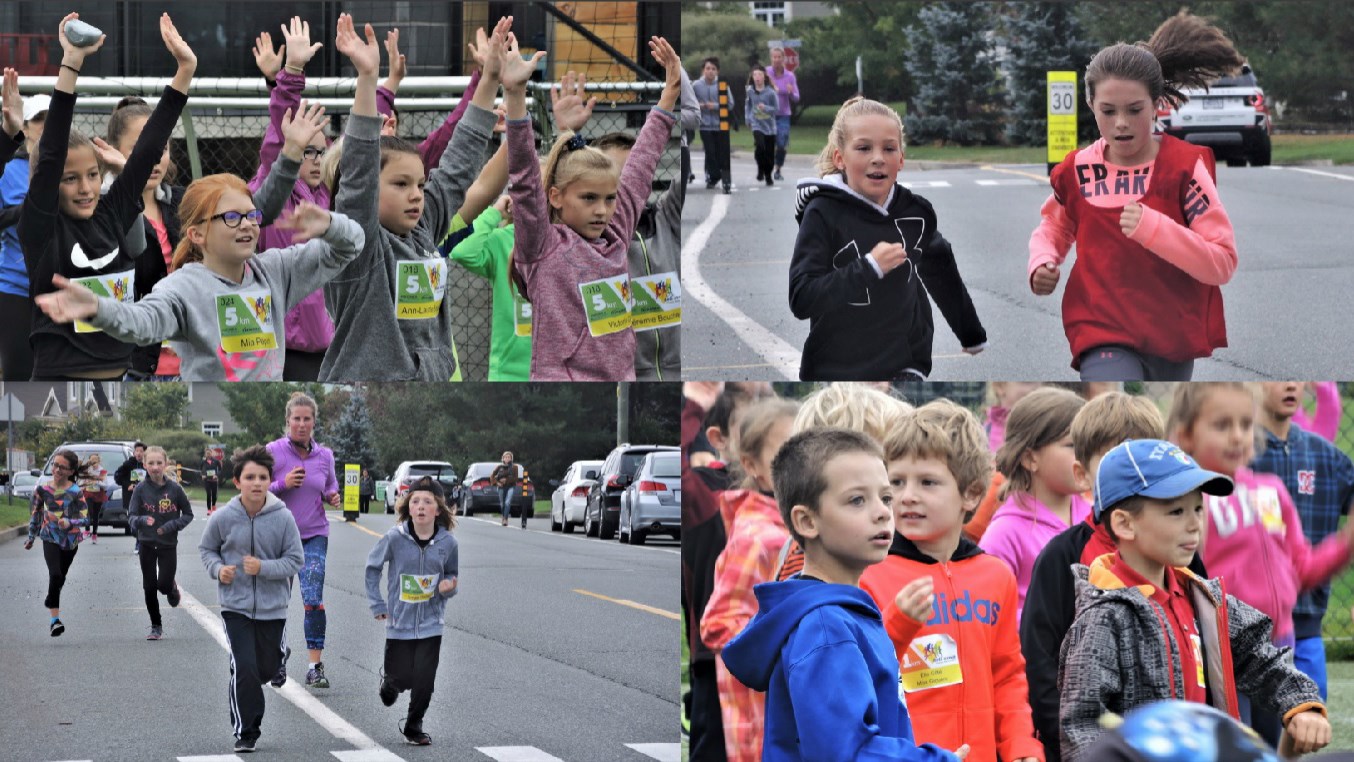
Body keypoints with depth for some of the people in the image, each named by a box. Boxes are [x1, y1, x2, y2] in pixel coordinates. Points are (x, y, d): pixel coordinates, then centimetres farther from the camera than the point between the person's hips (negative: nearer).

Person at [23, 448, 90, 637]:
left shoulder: (76, 492, -12)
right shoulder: (42, 489, -6)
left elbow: (85, 518, -14)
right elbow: (35, 513, 7)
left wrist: (69, 522, -34)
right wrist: (31, 537, 15)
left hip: (70, 539, 1)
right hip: (50, 538, -1)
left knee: (60, 578, 15)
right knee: (55, 574, -20)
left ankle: (50, 602, 46)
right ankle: (55, 619, -20)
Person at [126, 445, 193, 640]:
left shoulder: (174, 489, -8)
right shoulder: (141, 489, -7)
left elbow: (188, 514, 1)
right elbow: (131, 517, -12)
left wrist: (171, 526, -14)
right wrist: (142, 520, -34)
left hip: (168, 544, -1)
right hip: (147, 545, 1)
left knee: (164, 584, -10)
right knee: (150, 588, 5)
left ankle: (172, 589, 27)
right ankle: (156, 627, 21)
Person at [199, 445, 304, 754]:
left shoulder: (283, 518, -11)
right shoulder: (223, 517, -9)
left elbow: (295, 560, -6)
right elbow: (207, 549, 8)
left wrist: (264, 567, -21)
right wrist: (218, 568, -12)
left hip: (272, 606, 1)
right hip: (236, 604, -1)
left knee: (267, 668, 13)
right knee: (245, 668, -9)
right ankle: (246, 733, 4)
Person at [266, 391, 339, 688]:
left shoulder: (324, 455, 4)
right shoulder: (273, 451, -6)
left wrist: (333, 497, -4)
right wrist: (283, 484, -21)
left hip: (314, 535, 0)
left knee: (313, 599, -14)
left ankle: (315, 666, -12)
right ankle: (279, 658, 32)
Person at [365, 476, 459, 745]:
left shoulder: (447, 542, -7)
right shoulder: (395, 538, -12)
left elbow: (452, 575, 10)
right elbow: (372, 567, 2)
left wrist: (448, 587, -14)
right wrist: (377, 605, 0)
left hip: (431, 623, 1)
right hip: (400, 621, -1)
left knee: (424, 680, -3)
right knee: (402, 677, 3)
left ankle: (414, 727, 18)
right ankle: (390, 683, 41)